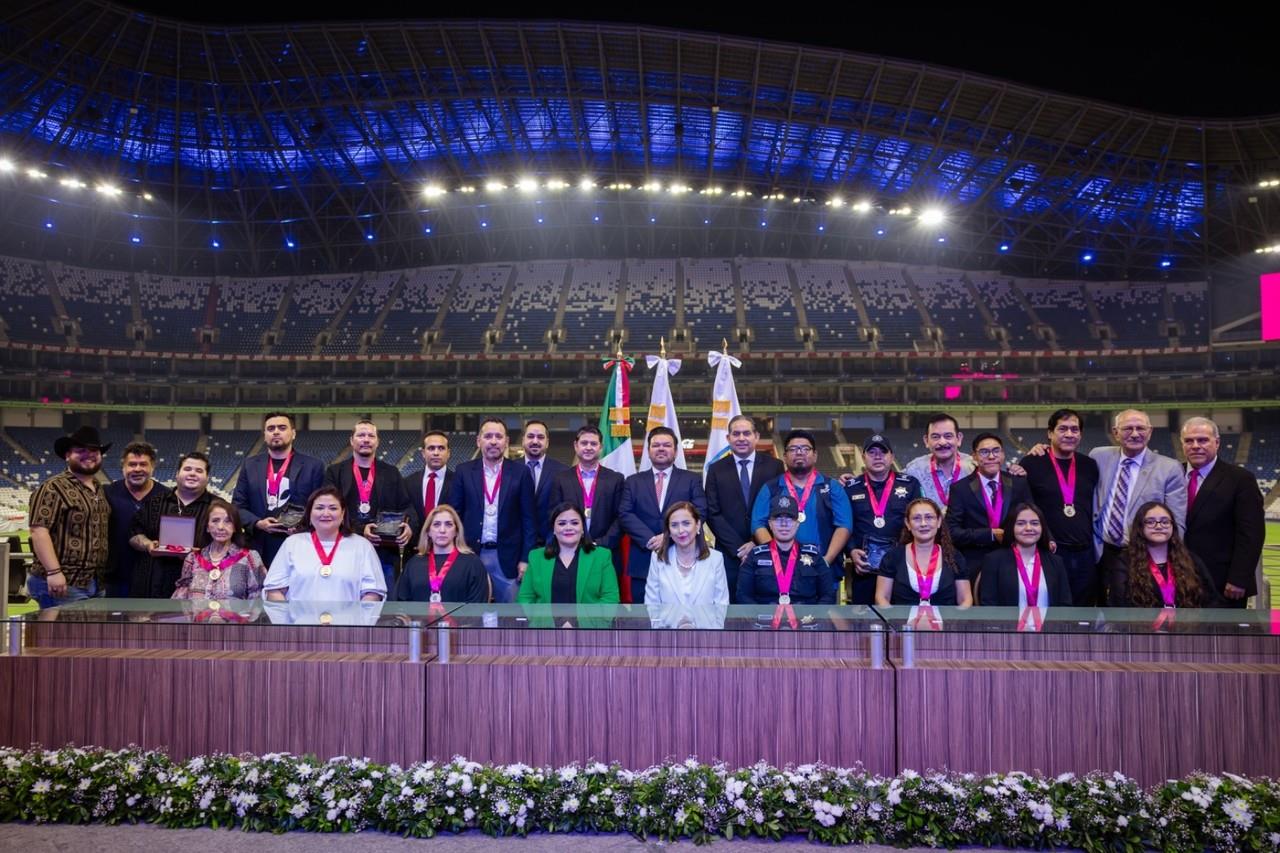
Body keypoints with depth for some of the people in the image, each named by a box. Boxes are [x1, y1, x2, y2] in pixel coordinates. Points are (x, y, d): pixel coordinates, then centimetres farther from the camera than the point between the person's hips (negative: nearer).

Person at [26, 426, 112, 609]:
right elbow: (39, 531, -16)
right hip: (64, 584, -8)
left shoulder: (100, 490, 16)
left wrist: (106, 577, 19)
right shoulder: (53, 488, -8)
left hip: (95, 584, 8)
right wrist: (53, 572, -23)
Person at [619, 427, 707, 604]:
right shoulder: (633, 482, 13)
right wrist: (649, 539, -14)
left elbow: (700, 512, -3)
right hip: (642, 564, 1)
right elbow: (625, 514, 1)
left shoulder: (691, 480, 9)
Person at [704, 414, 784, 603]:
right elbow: (713, 514, 1)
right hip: (730, 555, 0)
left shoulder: (774, 465, 4)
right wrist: (739, 548, -8)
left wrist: (758, 543, -8)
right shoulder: (716, 470, 6)